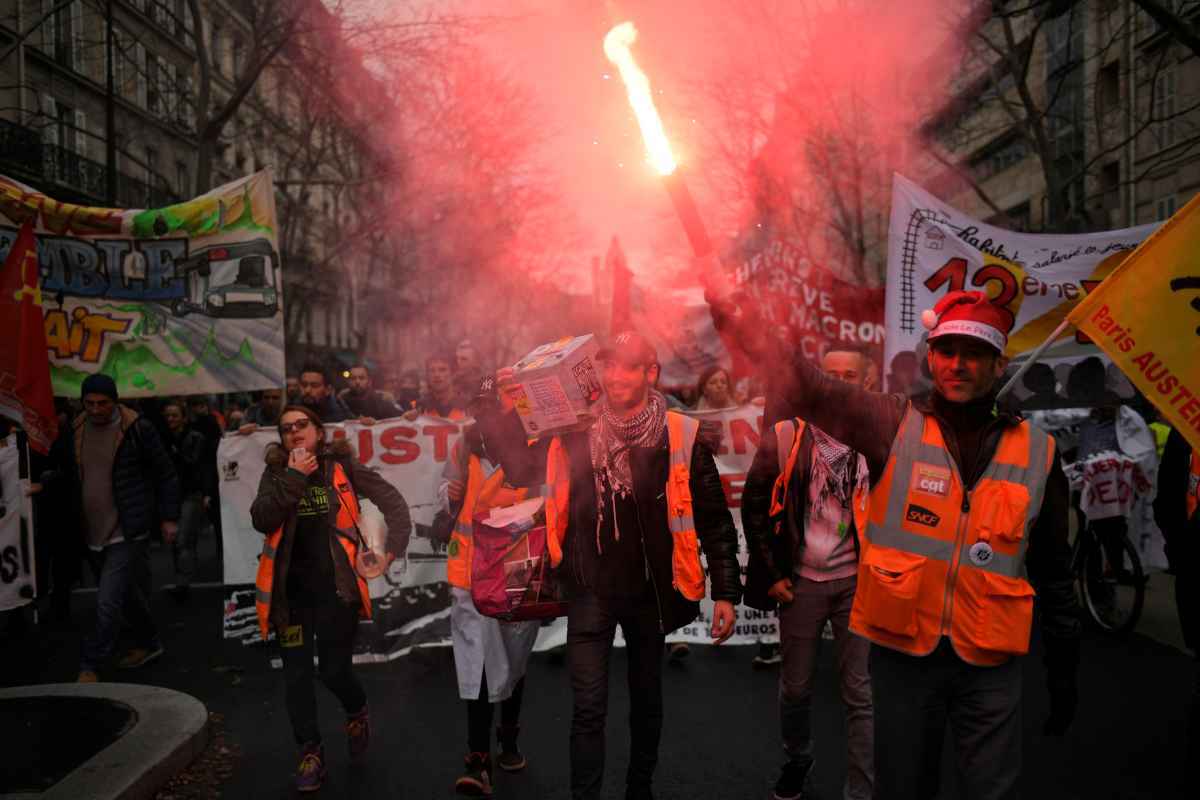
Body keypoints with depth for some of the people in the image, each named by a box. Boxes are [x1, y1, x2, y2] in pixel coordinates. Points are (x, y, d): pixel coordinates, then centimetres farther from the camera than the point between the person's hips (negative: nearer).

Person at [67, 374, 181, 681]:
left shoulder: (138, 429, -10)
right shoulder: (75, 430, 4)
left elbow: (166, 475, -5)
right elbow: (70, 475, 18)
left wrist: (169, 517, -6)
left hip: (127, 532, -6)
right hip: (94, 533, 6)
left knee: (108, 602, -9)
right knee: (127, 595, 19)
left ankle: (91, 666, 4)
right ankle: (148, 643, 37)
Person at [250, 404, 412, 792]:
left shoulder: (342, 466, -2)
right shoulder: (276, 473, 4)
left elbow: (392, 500, -2)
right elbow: (260, 520, -11)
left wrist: (393, 549, -10)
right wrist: (293, 478, -17)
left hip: (334, 587, -2)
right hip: (290, 590, 2)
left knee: (335, 670, 3)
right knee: (297, 674, 6)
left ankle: (357, 713, 36)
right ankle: (310, 751, 23)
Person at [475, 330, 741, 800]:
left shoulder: (680, 436, -9)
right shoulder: (575, 431, -4)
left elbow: (714, 519, -5)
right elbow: (521, 469, 6)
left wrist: (726, 591, -7)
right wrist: (499, 410, -7)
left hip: (650, 591, 0)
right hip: (591, 590, 0)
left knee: (646, 699, 19)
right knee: (589, 709, 1)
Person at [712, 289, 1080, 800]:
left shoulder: (1036, 452, 1)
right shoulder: (895, 426, -5)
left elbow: (1054, 574, 9)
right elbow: (815, 393, -21)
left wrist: (1064, 673, 12)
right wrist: (742, 322, -35)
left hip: (989, 664, 1)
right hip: (902, 653, -1)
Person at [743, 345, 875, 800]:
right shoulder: (785, 436, -5)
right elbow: (754, 505, 1)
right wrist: (772, 572, -1)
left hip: (856, 582, 0)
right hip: (801, 582, 1)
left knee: (858, 694, 5)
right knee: (795, 687, 13)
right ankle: (797, 762, 39)